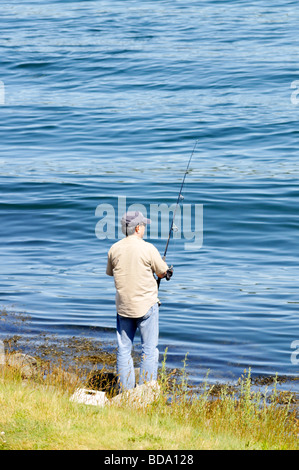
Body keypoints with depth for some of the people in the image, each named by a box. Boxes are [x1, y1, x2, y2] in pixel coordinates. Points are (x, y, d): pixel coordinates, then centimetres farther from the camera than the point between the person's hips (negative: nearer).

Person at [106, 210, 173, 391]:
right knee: (149, 349, 3)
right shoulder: (148, 249, -12)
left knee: (124, 349, 9)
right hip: (146, 305, -4)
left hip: (123, 306, 4)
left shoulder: (114, 249, 1)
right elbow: (163, 272, -2)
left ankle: (126, 392, 11)